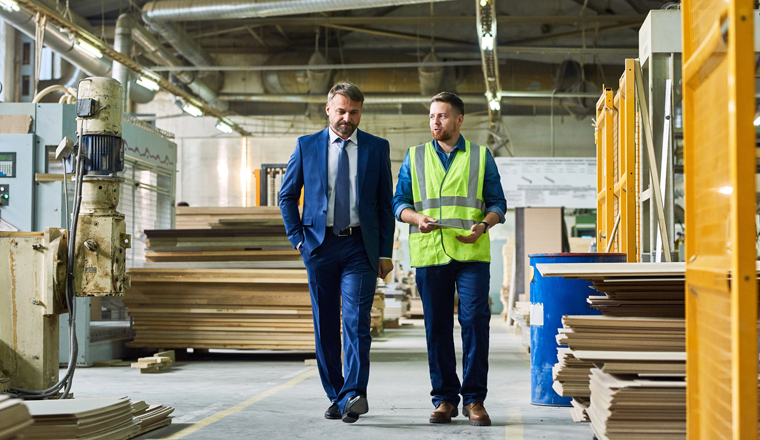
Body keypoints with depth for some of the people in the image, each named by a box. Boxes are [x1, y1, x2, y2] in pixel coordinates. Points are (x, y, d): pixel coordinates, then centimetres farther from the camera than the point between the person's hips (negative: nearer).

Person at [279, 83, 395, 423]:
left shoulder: (377, 148, 7)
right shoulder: (306, 146, 8)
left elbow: (386, 203, 8)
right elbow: (287, 196, 13)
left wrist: (385, 253, 2)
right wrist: (297, 238, 2)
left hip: (361, 246, -1)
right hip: (320, 245, 2)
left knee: (356, 322, -13)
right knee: (324, 325, 5)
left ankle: (353, 396, -20)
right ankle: (335, 397, 15)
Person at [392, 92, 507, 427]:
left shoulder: (481, 157, 11)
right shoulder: (414, 157, 14)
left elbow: (498, 203, 10)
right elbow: (399, 202, 11)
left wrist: (483, 226, -11)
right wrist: (417, 218, -10)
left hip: (472, 253, -1)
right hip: (429, 253, 1)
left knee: (475, 320, -8)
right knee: (437, 326, 2)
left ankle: (474, 399, 1)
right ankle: (444, 398, 11)